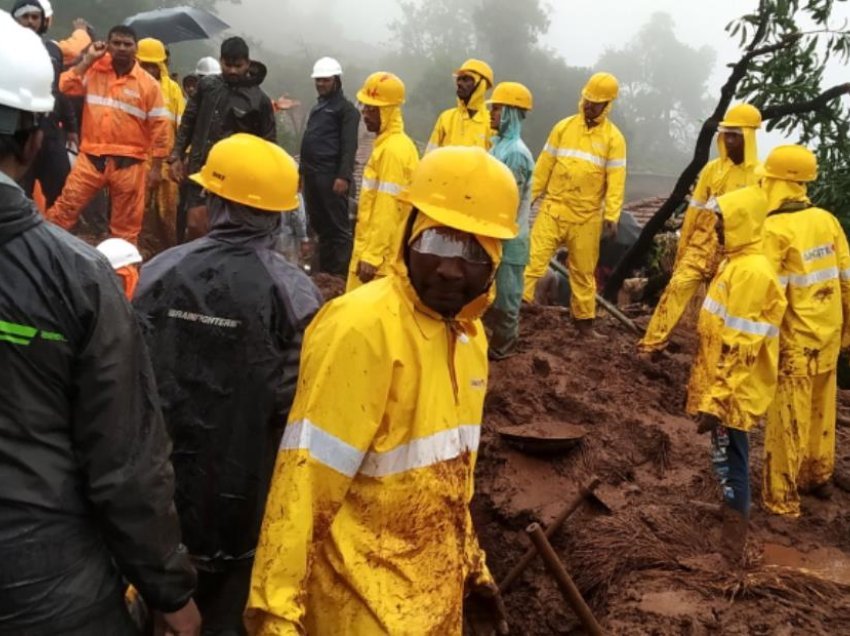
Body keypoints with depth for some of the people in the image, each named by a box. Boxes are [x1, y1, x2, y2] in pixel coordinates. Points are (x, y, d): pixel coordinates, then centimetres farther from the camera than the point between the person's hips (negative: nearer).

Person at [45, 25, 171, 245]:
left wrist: (156, 167, -4)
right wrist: (88, 59, -6)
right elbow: (66, 86, -6)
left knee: (126, 224, 8)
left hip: (129, 162, -1)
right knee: (66, 207, 0)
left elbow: (159, 127, -1)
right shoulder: (95, 70, 6)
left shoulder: (148, 84, -2)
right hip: (91, 157, 1)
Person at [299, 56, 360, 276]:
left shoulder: (346, 108, -4)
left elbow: (349, 146, -14)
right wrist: (303, 171, 22)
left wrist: (344, 176, -24)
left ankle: (342, 274, -5)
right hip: (312, 175, 9)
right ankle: (324, 270, 21)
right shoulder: (318, 107, 22)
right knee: (319, 225, 13)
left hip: (331, 176, -9)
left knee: (338, 226, -7)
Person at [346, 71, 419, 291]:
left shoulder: (392, 150, -17)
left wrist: (372, 255, -22)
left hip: (380, 255, -10)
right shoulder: (392, 145, 14)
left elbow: (386, 211, -22)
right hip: (377, 250, 10)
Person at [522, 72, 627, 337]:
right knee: (534, 258, -6)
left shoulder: (613, 137, -1)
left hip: (587, 215, -1)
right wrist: (529, 198, 5)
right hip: (553, 208, 1)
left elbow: (616, 181, -6)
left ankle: (584, 320, 22)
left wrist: (612, 216, -13)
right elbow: (544, 166, 6)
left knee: (583, 270, 11)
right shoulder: (563, 127, 4)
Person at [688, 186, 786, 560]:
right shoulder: (738, 263, 10)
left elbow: (740, 348, -24)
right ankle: (733, 516, 34)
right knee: (727, 456, 19)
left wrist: (715, 401, -23)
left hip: (732, 392, -9)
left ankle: (734, 540, 13)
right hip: (722, 384, 9)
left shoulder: (751, 271, -21)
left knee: (729, 459, 1)